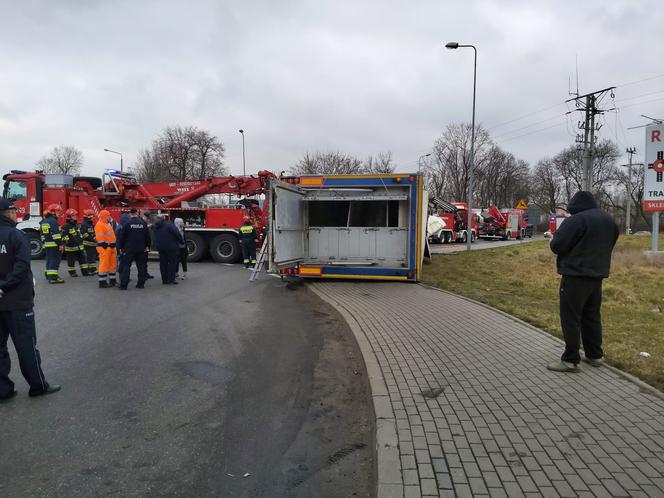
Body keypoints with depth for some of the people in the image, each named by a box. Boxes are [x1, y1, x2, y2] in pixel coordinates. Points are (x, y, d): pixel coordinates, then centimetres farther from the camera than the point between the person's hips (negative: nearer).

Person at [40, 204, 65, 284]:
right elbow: (56, 234, -21)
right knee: (55, 260, -9)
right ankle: (53, 277, -12)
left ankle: (48, 274, 27)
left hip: (47, 244, 10)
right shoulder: (53, 221, -15)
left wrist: (44, 242, 27)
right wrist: (60, 244, -20)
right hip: (54, 245, -9)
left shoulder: (44, 221, 16)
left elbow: (42, 234, 21)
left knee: (49, 259, 18)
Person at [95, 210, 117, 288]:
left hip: (111, 247, 10)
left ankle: (112, 280, 21)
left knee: (113, 264, 13)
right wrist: (106, 246, -21)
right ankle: (102, 282, -3)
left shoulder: (108, 224, 19)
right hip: (104, 247, -10)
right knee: (104, 264, -7)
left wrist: (114, 246, 21)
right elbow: (100, 238, -18)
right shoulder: (99, 225, -12)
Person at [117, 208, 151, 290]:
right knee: (141, 266, 9)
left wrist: (120, 247, 5)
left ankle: (123, 285, -2)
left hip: (129, 249, -3)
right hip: (141, 249, 3)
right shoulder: (143, 223, 2)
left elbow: (121, 237, -4)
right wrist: (147, 246, 17)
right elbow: (147, 236, 7)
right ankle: (141, 284, 10)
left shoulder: (127, 223, -7)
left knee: (126, 266, 1)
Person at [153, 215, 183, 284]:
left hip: (160, 247, 7)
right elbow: (177, 234, -17)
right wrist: (181, 241, -4)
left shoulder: (156, 226, 10)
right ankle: (171, 279, -3)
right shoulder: (169, 224, -15)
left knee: (163, 263, 11)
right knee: (172, 262, 0)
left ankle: (164, 279, 13)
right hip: (171, 247, -7)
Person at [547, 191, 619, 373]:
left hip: (576, 276, -8)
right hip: (597, 275, 8)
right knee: (592, 316, 17)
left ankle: (571, 360, 0)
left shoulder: (575, 220, -17)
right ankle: (595, 355, 25)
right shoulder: (609, 220, 11)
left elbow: (557, 246, -17)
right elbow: (608, 245, 21)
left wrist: (553, 240, 3)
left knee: (571, 318, -3)